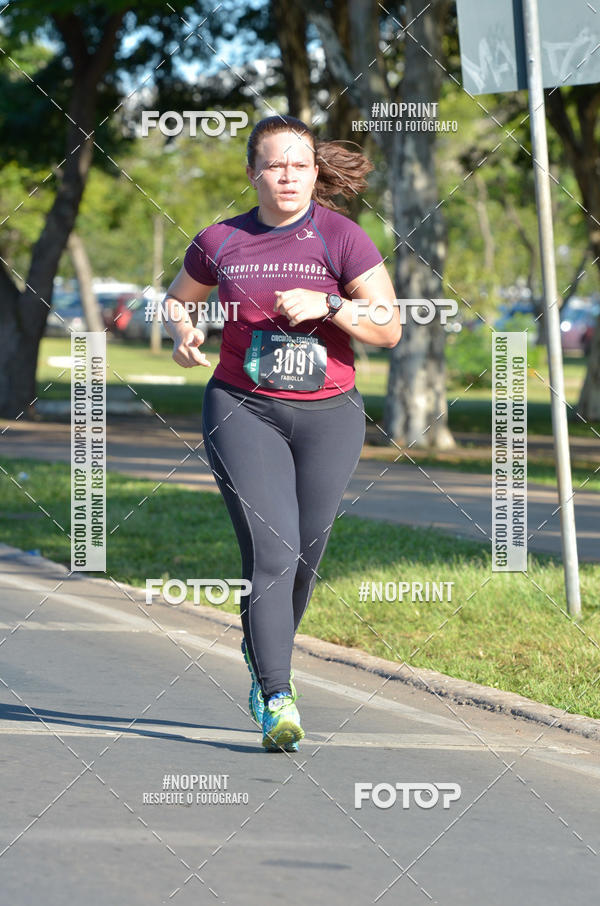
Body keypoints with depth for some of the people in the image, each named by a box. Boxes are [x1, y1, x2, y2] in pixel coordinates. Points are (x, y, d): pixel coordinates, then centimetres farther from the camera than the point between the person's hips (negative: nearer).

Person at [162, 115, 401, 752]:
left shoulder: (342, 238, -3)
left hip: (328, 414, 1)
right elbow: (177, 299, 21)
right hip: (243, 411, -1)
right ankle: (277, 700, -15)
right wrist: (182, 334, -1)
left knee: (304, 556, 6)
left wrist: (328, 305, -21)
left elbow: (389, 330, -6)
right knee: (271, 550, -15)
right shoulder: (220, 242, 3)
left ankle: (263, 655, 36)